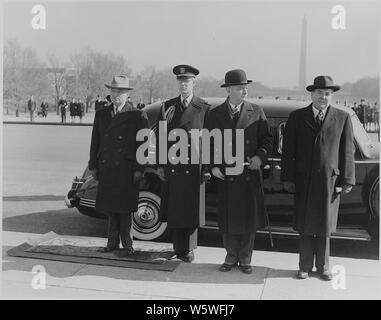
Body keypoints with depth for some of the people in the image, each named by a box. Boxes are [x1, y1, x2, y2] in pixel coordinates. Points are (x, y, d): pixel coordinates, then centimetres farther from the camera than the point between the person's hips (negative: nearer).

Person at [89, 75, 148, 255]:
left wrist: (139, 169, -10)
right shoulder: (101, 115, 12)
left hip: (127, 171, -4)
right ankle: (113, 241, 21)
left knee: (125, 208, 1)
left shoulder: (138, 116, -1)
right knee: (110, 207, 9)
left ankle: (127, 244, 13)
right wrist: (93, 166, 9)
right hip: (106, 170, 4)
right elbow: (95, 143, 13)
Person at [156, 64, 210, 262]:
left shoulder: (203, 108, 2)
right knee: (174, 210, 8)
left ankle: (189, 249, 19)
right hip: (172, 168, 2)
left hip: (193, 168, -2)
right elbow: (160, 137, 9)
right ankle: (178, 248, 22)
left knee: (191, 211, 4)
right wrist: (160, 165, 3)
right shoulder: (167, 106, 9)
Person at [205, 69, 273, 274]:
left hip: (250, 175, 0)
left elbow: (267, 139, 6)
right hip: (225, 175, 0)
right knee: (227, 219, 8)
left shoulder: (256, 112, 4)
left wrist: (260, 156, -12)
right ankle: (231, 257, 28)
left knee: (249, 218, 7)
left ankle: (245, 259, 25)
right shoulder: (215, 115, 5)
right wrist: (213, 166, -4)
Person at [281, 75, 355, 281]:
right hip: (303, 181, 0)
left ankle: (323, 267, 25)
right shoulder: (296, 117, 4)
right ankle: (305, 267, 21)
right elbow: (288, 150, 2)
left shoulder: (342, 118, 4)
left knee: (324, 226, 10)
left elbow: (347, 152, 3)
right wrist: (288, 178, -4)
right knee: (305, 226, 8)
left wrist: (346, 181, -2)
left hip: (330, 181, 0)